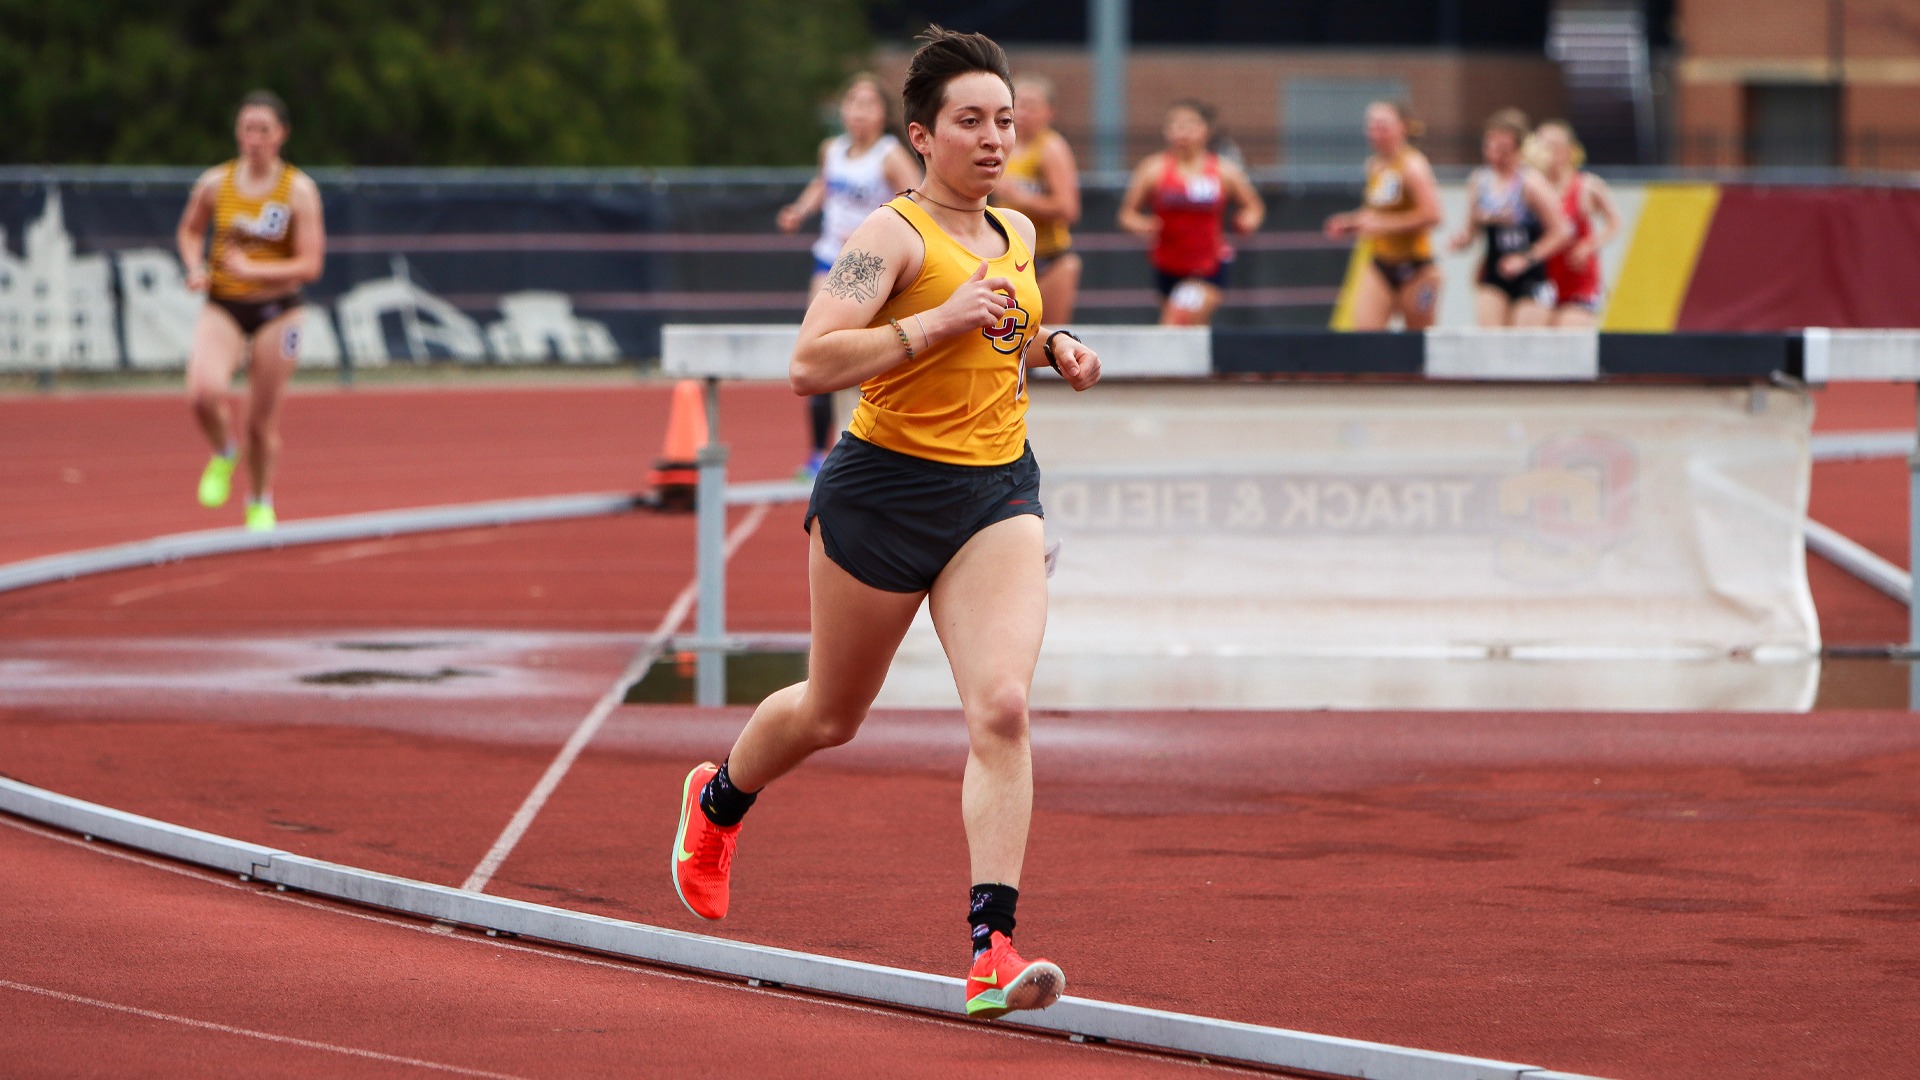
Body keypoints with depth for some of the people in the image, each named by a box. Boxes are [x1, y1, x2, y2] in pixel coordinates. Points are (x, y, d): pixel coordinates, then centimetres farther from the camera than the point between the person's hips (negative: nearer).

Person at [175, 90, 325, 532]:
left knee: (263, 419, 5)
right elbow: (189, 231, 19)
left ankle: (260, 503, 29)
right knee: (205, 393, -25)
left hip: (275, 309, -1)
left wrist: (252, 270, -23)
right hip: (222, 309, 1)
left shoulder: (299, 190, -8)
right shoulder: (214, 183, 0)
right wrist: (195, 268, -2)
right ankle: (224, 455, 7)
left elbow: (310, 265, -11)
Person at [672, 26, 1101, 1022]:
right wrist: (938, 322, -29)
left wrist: (1050, 346, 11)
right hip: (885, 491, -4)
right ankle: (717, 802, 49)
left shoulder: (1015, 233, 10)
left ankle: (992, 951, -22)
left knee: (1001, 709, -17)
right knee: (832, 714, 15)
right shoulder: (893, 235, -13)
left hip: (999, 492, 4)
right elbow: (811, 364, -24)